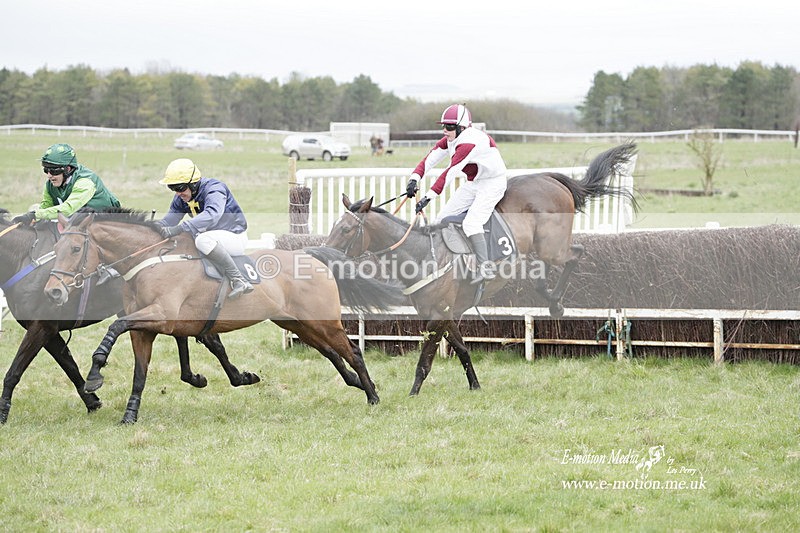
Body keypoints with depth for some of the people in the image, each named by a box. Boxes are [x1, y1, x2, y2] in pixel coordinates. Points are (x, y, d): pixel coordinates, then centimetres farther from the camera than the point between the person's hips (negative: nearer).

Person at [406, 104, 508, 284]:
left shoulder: (469, 142, -30)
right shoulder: (450, 140, -2)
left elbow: (450, 172, -36)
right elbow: (431, 158, -9)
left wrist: (428, 197, -39)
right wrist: (415, 178, -27)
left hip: (493, 183, -10)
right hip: (473, 184, 10)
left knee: (471, 222, -26)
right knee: (443, 218, 3)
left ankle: (486, 267, -26)